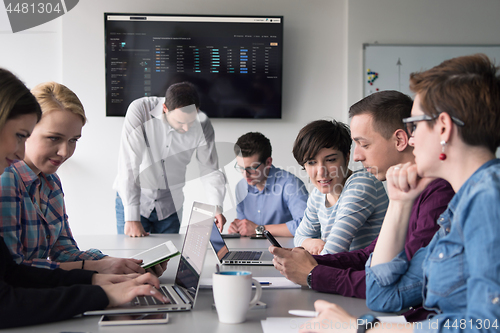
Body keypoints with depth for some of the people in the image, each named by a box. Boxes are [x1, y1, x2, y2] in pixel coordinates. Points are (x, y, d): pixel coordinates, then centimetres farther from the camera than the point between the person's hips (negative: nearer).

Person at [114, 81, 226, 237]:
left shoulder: (202, 124, -15)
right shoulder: (140, 110, -24)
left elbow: (210, 170, -5)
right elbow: (129, 165, -27)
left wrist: (216, 207, -22)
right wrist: (132, 218, -30)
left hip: (170, 207, 2)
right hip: (131, 200, -2)